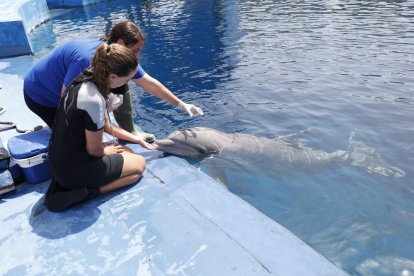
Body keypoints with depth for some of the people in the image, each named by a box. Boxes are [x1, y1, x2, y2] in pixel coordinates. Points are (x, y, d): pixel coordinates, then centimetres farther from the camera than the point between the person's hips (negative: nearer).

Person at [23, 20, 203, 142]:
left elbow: (149, 83, -11)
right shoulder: (85, 59, -40)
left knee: (120, 86, -6)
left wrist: (181, 104, -9)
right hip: (41, 96, -6)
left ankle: (129, 132, 6)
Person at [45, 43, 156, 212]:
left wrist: (137, 139, 14)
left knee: (125, 152, 22)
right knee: (140, 164, 8)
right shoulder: (94, 100, -31)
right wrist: (106, 151, 3)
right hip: (73, 169, -8)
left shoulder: (85, 80, -3)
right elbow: (94, 151, -19)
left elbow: (106, 126, 10)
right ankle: (88, 192, -6)